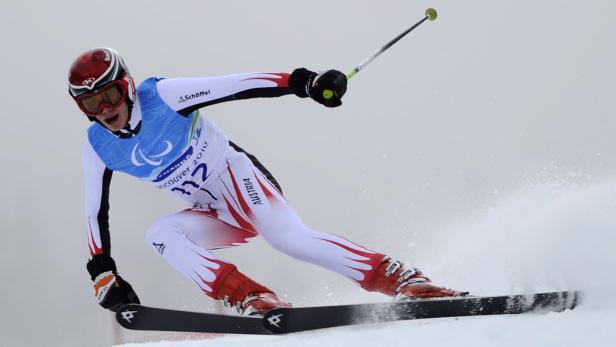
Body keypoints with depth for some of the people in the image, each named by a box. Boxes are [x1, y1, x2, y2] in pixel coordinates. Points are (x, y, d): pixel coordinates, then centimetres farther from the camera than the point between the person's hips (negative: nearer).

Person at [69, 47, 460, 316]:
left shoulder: (162, 96, -17)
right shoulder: (98, 149, -1)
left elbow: (234, 85, -22)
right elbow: (96, 213, 7)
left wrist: (304, 82, -32)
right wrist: (103, 275, 1)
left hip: (238, 176, -5)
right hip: (213, 215, 6)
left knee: (289, 236, -29)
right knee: (159, 234, -23)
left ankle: (403, 279, -29)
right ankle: (251, 299, -30)